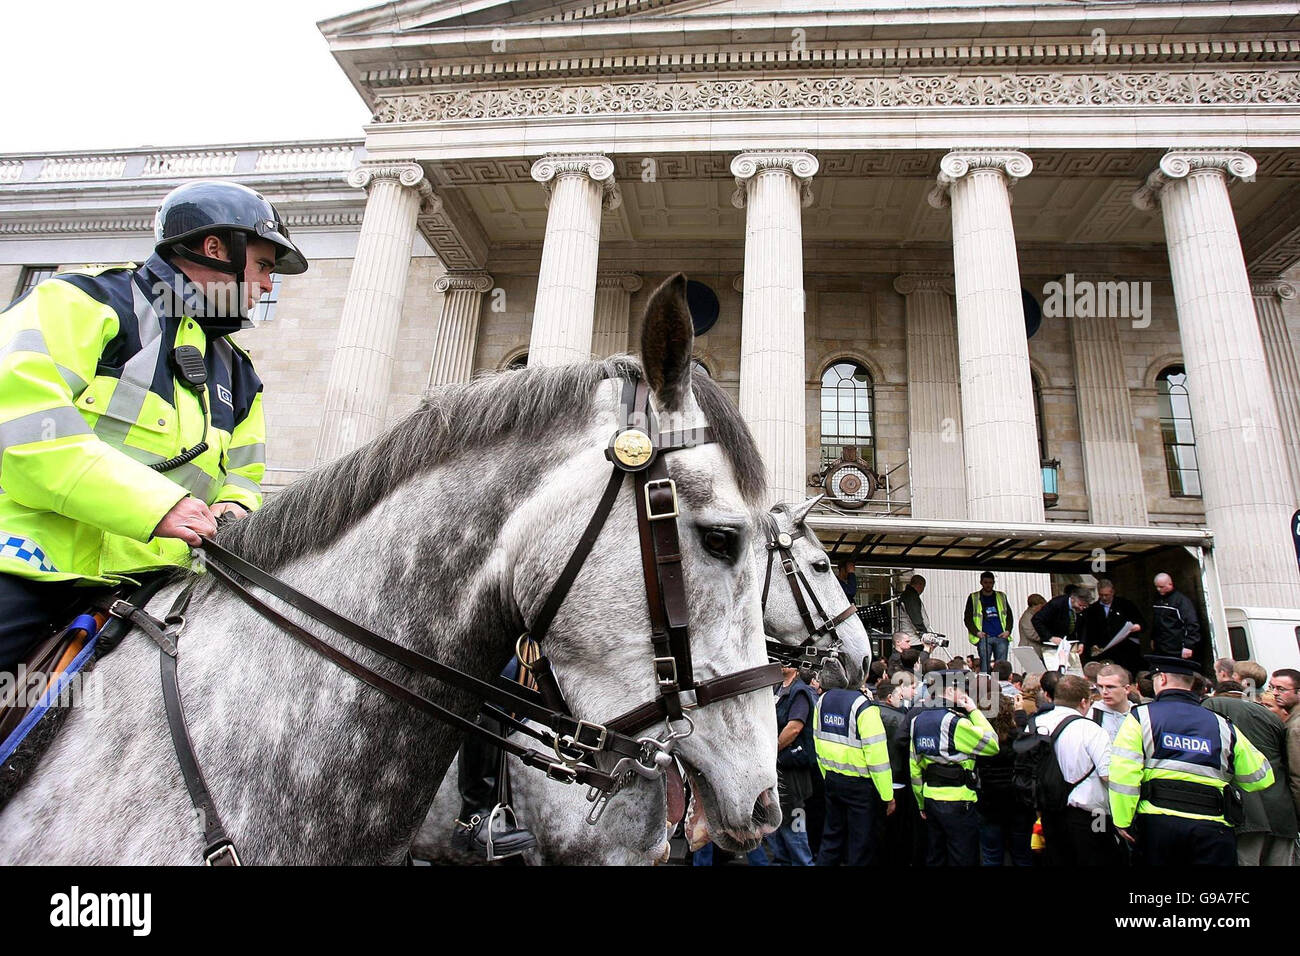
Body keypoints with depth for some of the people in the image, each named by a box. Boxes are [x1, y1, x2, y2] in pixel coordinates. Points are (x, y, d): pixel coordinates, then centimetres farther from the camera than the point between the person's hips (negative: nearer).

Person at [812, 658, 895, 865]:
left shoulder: (822, 701, 1)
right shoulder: (862, 704, -21)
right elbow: (876, 753, -20)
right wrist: (888, 795, -12)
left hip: (832, 779, 6)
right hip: (860, 784, -6)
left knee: (832, 837, 20)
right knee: (862, 847, 8)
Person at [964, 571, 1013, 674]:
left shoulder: (1001, 597, 16)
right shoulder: (973, 598, 8)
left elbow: (1009, 615, 17)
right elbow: (967, 618, 5)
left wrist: (1008, 630, 1)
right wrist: (976, 632, -8)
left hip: (1001, 636, 2)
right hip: (984, 637, -2)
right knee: (984, 666, -5)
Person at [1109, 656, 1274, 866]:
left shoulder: (1141, 716, 3)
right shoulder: (1222, 725, 10)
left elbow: (1123, 772, -6)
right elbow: (1259, 778, 14)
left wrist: (1123, 821, 1)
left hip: (1157, 820, -1)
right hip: (1212, 827, 1)